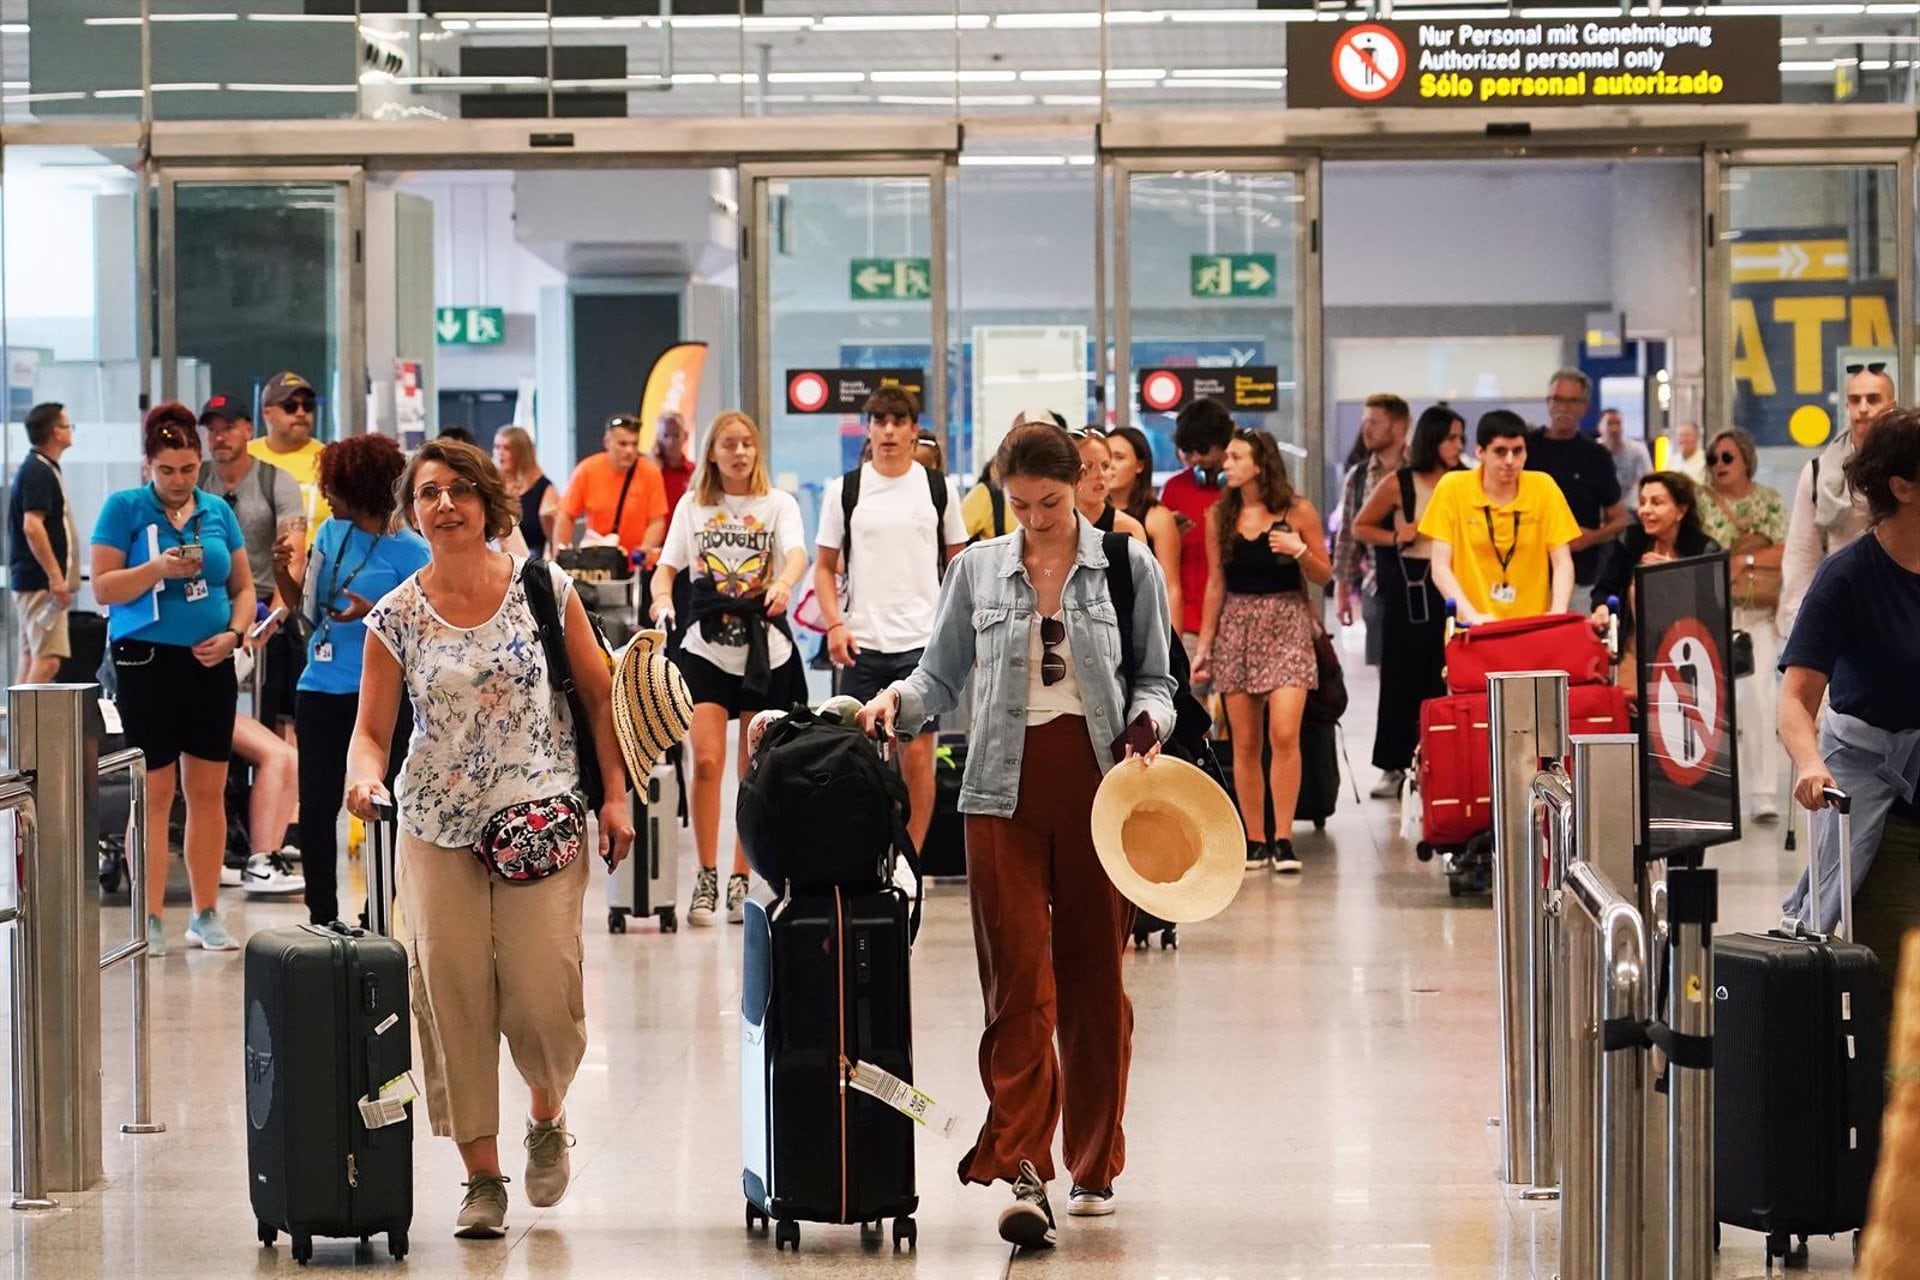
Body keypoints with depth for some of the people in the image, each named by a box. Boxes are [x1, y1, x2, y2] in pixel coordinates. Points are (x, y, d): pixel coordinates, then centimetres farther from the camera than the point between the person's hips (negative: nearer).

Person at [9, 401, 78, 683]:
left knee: (31, 656, 9)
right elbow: (32, 526, -23)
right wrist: (55, 576, -23)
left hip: (29, 579, 10)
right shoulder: (39, 473, -14)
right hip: (41, 582, -10)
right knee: (47, 658, -15)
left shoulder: (36, 469, 17)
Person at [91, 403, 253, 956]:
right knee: (153, 793, -2)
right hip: (146, 662, -4)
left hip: (210, 664, 4)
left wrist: (235, 633, -3)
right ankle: (149, 919, 3)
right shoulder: (123, 509, -1)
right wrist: (159, 568, -20)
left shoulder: (217, 512, 10)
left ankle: (206, 914, 12)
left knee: (209, 792, 4)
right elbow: (102, 588, -6)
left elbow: (244, 586, 15)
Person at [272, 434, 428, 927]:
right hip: (321, 690, 6)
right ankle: (322, 917, 14)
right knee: (316, 806, 5)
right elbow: (302, 601, 19)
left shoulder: (409, 551, -9)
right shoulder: (332, 533, 10)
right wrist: (285, 569, 0)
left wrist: (371, 613, -24)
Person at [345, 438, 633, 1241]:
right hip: (438, 828, 2)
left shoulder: (544, 589, 0)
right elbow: (373, 729, 3)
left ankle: (547, 1117, 21)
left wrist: (614, 795, 0)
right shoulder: (396, 618, 1)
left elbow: (599, 694, 6)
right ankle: (482, 1176, 7)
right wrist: (365, 777, -19)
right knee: (452, 995, -3)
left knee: (541, 991, -11)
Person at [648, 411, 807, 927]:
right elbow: (667, 566, 5)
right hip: (706, 649, 0)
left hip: (766, 652, 0)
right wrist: (662, 599, -18)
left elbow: (797, 553, -14)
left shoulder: (778, 504, 3)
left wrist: (784, 584, -37)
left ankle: (741, 880, 11)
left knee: (755, 771, 4)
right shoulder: (692, 507, 9)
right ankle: (706, 877, -3)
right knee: (707, 760, -11)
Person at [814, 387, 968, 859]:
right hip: (861, 642, 0)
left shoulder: (938, 488, 5)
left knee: (917, 754, -2)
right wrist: (834, 624, -5)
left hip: (922, 641, 0)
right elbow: (825, 566, 9)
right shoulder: (844, 490, 5)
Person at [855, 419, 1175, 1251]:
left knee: (1096, 977, 7)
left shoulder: (1128, 566, 4)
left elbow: (1155, 680, 8)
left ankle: (1094, 1168, 18)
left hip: (1101, 784, 0)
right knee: (1018, 981, -9)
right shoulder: (978, 570, 7)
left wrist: (1147, 724, -12)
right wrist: (896, 698, -9)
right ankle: (1022, 1173, -13)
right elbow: (942, 675, 11)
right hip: (1008, 786, 0)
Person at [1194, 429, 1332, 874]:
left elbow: (1324, 576, 3)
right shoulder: (1220, 516, 6)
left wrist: (1300, 551, -16)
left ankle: (1282, 838, -10)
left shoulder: (1297, 511, -2)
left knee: (1284, 734, -14)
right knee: (1245, 743, 1)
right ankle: (1255, 840, 7)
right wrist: (1203, 644, 9)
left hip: (1286, 625, -3)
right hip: (1236, 628, 3)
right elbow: (1216, 583, 11)